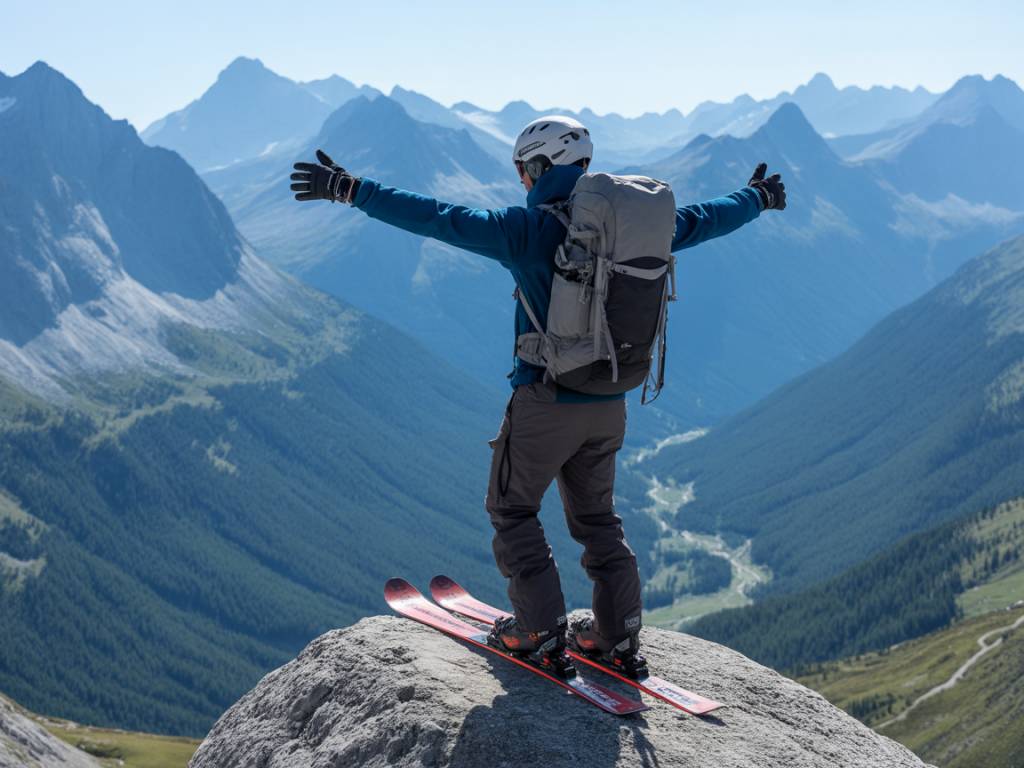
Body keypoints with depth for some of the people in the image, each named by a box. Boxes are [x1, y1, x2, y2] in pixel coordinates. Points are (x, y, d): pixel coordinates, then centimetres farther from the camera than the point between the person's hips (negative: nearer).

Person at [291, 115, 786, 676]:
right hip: (609, 407, 6)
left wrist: (351, 190, -15)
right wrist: (758, 198, 38)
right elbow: (702, 221, 18)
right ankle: (619, 638, 22)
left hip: (546, 403, -6)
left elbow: (437, 219, -18)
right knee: (595, 515, 21)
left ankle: (542, 634, 9)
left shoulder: (528, 229, -14)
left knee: (512, 509, 13)